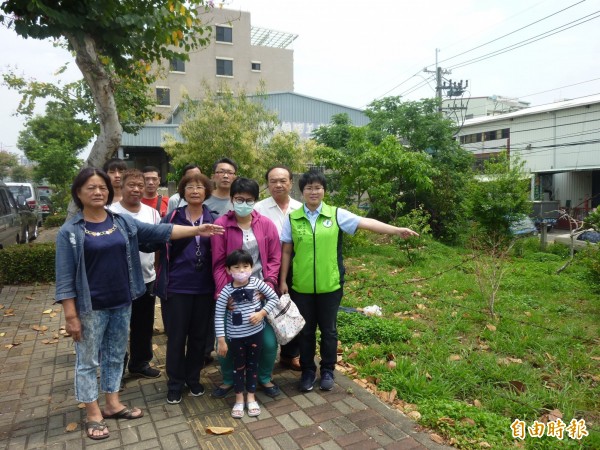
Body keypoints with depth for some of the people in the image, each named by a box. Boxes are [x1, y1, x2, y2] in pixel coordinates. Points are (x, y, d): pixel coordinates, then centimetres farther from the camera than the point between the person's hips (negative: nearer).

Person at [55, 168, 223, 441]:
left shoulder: (122, 222, 3)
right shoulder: (70, 231, -8)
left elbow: (159, 232, 0)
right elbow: (65, 278, -9)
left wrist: (197, 230, -7)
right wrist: (71, 316, -12)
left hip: (122, 303, 4)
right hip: (90, 307, -4)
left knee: (115, 356, 17)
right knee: (88, 361, 9)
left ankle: (112, 404, 33)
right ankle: (93, 414, 25)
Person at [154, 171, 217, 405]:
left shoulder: (212, 220, 4)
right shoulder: (172, 217, -2)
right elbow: (163, 248, -2)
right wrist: (163, 281, -6)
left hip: (204, 288, 2)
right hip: (177, 286, -2)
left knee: (199, 335, 12)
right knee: (176, 337, 7)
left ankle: (193, 378, 31)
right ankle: (175, 383, 24)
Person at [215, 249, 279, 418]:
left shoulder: (256, 283, -11)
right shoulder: (226, 291, -16)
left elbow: (274, 298, -3)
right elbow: (219, 316, -11)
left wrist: (262, 313, -16)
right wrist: (221, 340, -11)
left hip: (256, 333, 2)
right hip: (236, 336, -1)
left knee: (253, 365, 16)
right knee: (239, 367, 14)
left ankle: (251, 397, 34)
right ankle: (239, 400, 32)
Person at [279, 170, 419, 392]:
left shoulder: (336, 214, -3)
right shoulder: (292, 219, 0)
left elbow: (365, 222, -12)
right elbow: (286, 252, 4)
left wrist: (397, 230, -20)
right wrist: (282, 281, 2)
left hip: (329, 285, 0)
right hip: (301, 286, 1)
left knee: (328, 330, 13)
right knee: (306, 330, 13)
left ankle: (327, 371, 32)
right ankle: (308, 371, 31)